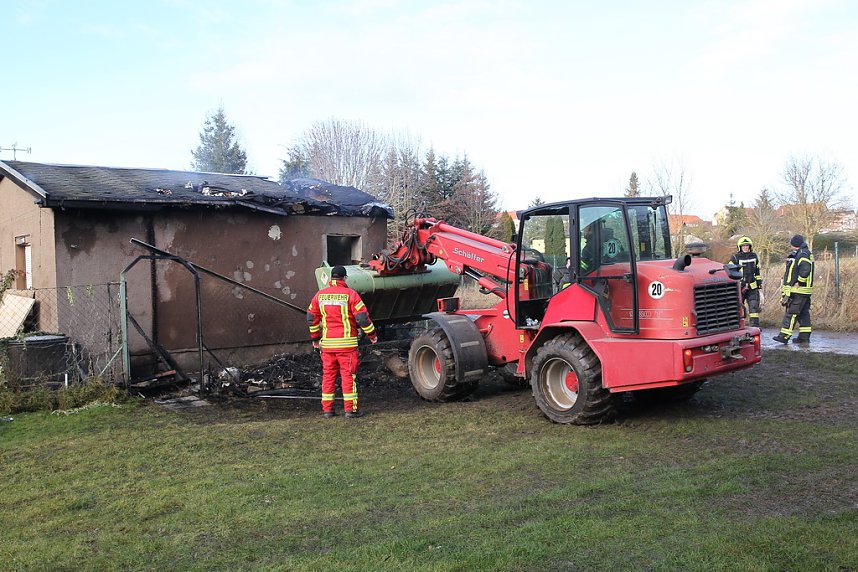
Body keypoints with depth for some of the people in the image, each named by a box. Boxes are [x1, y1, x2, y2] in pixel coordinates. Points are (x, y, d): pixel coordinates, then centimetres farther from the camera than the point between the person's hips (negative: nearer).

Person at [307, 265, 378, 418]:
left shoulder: (320, 295, 6)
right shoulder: (350, 294, -8)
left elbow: (311, 318, 12)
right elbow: (362, 317, -11)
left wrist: (315, 338, 23)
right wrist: (372, 334, 2)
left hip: (327, 343, 4)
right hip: (346, 342, -4)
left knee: (328, 375, 10)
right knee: (348, 375, 1)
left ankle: (327, 409, 13)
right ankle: (350, 408, 3)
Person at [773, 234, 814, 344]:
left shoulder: (802, 255, -15)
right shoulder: (806, 254, 19)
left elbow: (805, 270, -29)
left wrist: (798, 282, -20)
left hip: (799, 290, -10)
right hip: (804, 291, 10)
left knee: (791, 312, -8)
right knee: (804, 313, 12)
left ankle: (785, 336, -7)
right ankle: (804, 337, 16)